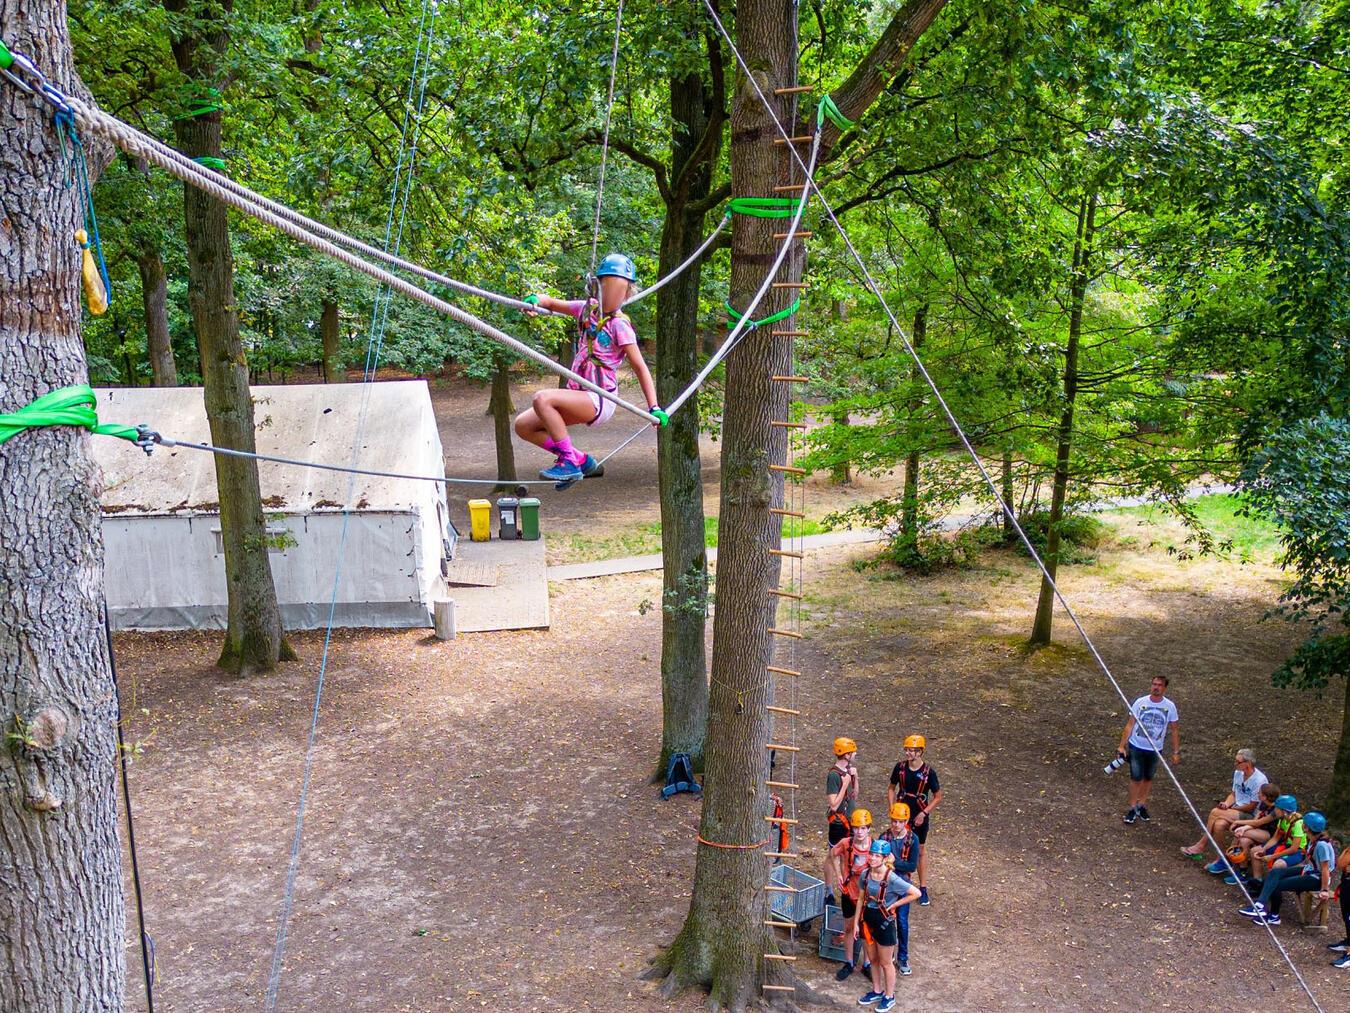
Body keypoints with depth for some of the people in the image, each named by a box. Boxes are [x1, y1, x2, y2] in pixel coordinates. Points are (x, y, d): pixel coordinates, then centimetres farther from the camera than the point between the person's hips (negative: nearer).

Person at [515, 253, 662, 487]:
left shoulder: (620, 325, -10)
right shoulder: (587, 309, 8)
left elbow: (640, 367, -11)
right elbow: (551, 303, 17)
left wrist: (654, 407, -18)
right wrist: (535, 299, -8)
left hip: (599, 401, -8)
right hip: (577, 394, 8)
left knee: (542, 399, -30)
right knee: (523, 425, 1)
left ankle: (569, 462, -18)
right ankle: (581, 460, 8)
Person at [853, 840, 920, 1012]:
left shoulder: (892, 879, -24)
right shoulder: (865, 874, -6)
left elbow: (916, 893, -22)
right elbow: (861, 899, 5)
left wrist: (894, 905, -16)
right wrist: (856, 922, 6)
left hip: (884, 922, -5)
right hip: (868, 919, 5)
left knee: (885, 963, 11)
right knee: (873, 959, 21)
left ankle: (889, 996, 30)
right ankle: (877, 991, 40)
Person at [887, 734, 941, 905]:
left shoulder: (928, 772, -15)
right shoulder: (900, 767, -8)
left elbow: (937, 797, -6)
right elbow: (891, 788, 6)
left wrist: (923, 813, -13)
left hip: (920, 817, -2)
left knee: (920, 850, 11)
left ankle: (923, 889, 21)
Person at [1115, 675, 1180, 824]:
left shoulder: (1170, 706, -9)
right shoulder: (1140, 702, -12)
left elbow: (1174, 731, 1)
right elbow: (1130, 725, -7)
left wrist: (1176, 752, 0)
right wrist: (1122, 746, -10)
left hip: (1155, 749, 2)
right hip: (1136, 747, -2)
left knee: (1148, 778, 15)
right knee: (1136, 778, 0)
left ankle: (1142, 805, 31)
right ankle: (1133, 808, 12)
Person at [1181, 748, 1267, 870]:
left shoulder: (1259, 780, -19)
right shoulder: (1238, 773, 6)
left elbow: (1252, 807, -16)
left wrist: (1231, 808, -7)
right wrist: (1226, 804, -4)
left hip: (1252, 815, -7)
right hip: (1237, 811, 7)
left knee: (1215, 812, -25)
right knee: (1219, 824, -23)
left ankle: (1201, 846, -9)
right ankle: (1221, 860, -11)